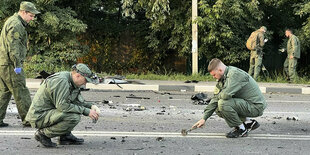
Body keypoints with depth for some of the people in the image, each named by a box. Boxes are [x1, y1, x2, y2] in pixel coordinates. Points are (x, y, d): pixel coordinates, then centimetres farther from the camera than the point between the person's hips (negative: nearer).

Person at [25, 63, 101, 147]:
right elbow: (62, 106, -28)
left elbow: (80, 101, 15)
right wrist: (86, 111, -23)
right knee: (74, 117, -25)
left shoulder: (70, 81, 8)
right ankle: (43, 133, -10)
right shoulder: (61, 81, -22)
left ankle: (65, 136, 8)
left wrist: (92, 106, -4)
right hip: (39, 116, -10)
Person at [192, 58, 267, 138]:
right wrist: (204, 118, 5)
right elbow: (216, 98, 9)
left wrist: (219, 96, -8)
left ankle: (241, 129, -7)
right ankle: (249, 122, 13)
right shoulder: (223, 79, 8)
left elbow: (226, 94, -33)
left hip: (256, 106, -10)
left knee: (223, 103, -24)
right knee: (218, 110, 9)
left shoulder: (235, 74, -21)